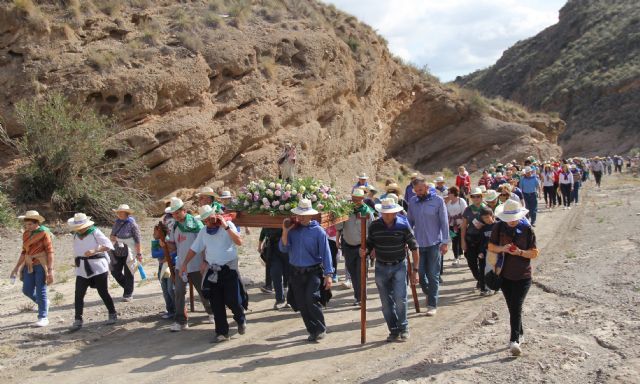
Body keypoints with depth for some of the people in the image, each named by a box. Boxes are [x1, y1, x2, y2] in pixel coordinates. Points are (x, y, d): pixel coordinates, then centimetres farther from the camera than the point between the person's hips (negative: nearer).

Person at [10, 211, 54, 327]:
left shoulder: (44, 233, -11)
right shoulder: (26, 234, 7)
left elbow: (50, 251, -13)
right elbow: (24, 252, 15)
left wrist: (50, 270, -17)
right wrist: (17, 267, 13)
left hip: (41, 265, -6)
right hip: (29, 265, 6)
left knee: (41, 291, -3)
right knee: (27, 290, 7)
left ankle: (43, 317, 7)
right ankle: (43, 302, 34)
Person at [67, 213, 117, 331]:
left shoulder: (95, 232, -7)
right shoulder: (76, 235, 11)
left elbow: (108, 245, -18)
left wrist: (94, 251, -31)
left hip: (98, 267, -5)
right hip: (82, 269, 5)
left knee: (103, 292, 2)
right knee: (79, 294, -4)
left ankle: (112, 314, 20)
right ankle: (78, 321, 1)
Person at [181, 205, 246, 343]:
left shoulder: (228, 225, -4)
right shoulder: (203, 231, 8)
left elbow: (239, 241, -17)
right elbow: (194, 249, 15)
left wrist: (226, 227, -22)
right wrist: (185, 264, 9)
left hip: (229, 268, -4)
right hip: (212, 271, 4)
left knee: (232, 300, -4)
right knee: (216, 303, 3)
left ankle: (241, 320, 26)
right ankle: (222, 332, 13)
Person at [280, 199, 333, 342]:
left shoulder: (318, 231, -6)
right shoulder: (293, 230, 3)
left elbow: (325, 253, -6)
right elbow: (283, 248, -2)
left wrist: (328, 275, -11)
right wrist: (285, 231, -14)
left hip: (313, 272, -4)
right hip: (296, 273, 4)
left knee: (311, 299, -19)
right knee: (302, 304, 6)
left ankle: (321, 329, -3)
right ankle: (312, 331, 20)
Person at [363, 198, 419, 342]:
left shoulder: (403, 226, -9)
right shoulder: (374, 226, -4)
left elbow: (414, 247, -4)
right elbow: (370, 245, 8)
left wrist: (415, 270, -5)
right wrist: (365, 252, -16)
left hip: (399, 267, -2)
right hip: (381, 268, 3)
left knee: (400, 299, -11)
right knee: (386, 303, 7)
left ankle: (403, 328, 8)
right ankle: (394, 330, 20)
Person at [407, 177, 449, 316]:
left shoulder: (438, 200, -6)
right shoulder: (412, 202, 4)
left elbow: (444, 222, -5)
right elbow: (410, 222, 10)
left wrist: (445, 242, -8)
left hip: (434, 243, -3)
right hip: (418, 243, 3)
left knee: (433, 275, 1)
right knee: (420, 273, 6)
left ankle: (432, 305, 9)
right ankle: (429, 293, 32)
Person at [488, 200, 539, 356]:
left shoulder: (527, 229, -8)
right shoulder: (498, 227, -2)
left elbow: (534, 253, -4)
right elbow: (491, 246, 5)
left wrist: (520, 252, -23)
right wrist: (502, 248, -15)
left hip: (523, 276, -3)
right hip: (505, 275, 3)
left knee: (516, 308, -12)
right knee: (512, 308, 14)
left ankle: (514, 340, -14)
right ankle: (520, 335, 32)